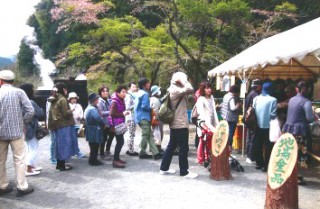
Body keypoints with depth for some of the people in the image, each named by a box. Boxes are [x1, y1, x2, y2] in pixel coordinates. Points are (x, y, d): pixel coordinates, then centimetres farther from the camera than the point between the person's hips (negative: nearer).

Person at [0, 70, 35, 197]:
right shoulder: (18, 92, -6)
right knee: (19, 160, 6)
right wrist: (22, 122, 3)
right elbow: (30, 111, -12)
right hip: (16, 131, -2)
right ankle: (22, 187, 9)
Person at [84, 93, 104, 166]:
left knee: (93, 146, 17)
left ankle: (93, 160, 25)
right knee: (95, 146, 0)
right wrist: (104, 125, -7)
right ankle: (93, 160, 9)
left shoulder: (89, 108, 12)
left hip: (91, 132, 10)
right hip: (94, 132, -10)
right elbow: (99, 119, -24)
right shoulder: (93, 109, -21)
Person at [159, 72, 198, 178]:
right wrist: (183, 81, -15)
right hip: (180, 124, -10)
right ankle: (184, 171, 8)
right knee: (184, 148, -1)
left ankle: (164, 168, 21)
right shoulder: (175, 90, -17)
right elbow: (190, 89, -27)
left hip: (175, 123, 10)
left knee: (171, 146, 15)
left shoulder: (172, 89, 15)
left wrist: (183, 82, 9)